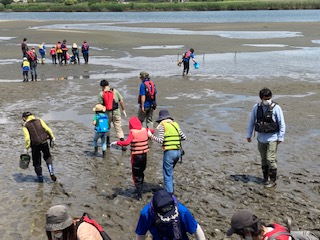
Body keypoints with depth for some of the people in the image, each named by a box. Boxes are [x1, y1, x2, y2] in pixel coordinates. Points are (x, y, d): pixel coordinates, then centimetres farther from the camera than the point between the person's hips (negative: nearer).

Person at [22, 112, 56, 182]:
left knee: (37, 162, 14)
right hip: (44, 143, 2)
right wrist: (52, 137, 3)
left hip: (35, 145, -2)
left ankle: (40, 178, 22)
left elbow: (27, 138, -13)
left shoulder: (25, 125, -3)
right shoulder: (39, 120, 4)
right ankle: (51, 173, 7)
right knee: (48, 157, 23)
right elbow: (47, 129, -4)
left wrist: (27, 147, -8)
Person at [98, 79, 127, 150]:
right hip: (116, 112, 1)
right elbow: (121, 101, 0)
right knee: (118, 128, 4)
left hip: (107, 113, -1)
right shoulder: (115, 91, 0)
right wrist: (123, 110, 10)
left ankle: (108, 142, 28)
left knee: (107, 127, 21)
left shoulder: (101, 94, -4)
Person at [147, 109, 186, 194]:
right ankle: (170, 189, 33)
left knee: (167, 175, 0)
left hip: (169, 152, -6)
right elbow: (184, 137, 12)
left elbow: (161, 140, -13)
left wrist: (151, 136, -1)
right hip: (178, 151, 6)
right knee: (170, 171, 25)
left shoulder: (162, 125, -4)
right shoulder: (175, 124, 12)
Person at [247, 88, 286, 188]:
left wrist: (280, 137, -6)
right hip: (261, 138, 4)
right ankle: (265, 178, 26)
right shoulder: (256, 107, -2)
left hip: (272, 138, -4)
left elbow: (282, 124, -6)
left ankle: (273, 180, 5)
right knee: (263, 159, 12)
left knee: (270, 159, -9)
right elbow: (251, 122, 10)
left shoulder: (276, 108, -11)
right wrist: (249, 135, 12)